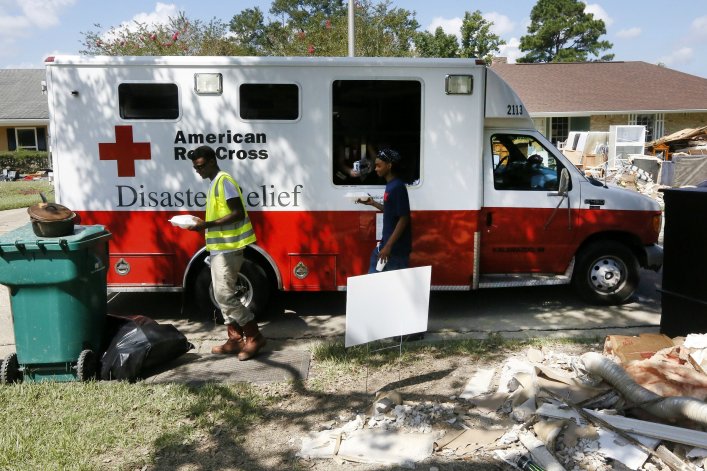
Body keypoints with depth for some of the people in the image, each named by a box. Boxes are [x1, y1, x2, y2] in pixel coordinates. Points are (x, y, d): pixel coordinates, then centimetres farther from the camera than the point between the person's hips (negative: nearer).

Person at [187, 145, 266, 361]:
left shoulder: (224, 181, -13)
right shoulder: (215, 183, 18)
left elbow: (238, 214, -20)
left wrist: (208, 225, -23)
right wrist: (204, 224, 13)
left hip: (228, 248, -10)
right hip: (220, 247, 10)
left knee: (224, 295, -10)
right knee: (222, 295, 11)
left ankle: (254, 337, -4)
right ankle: (235, 339, 17)